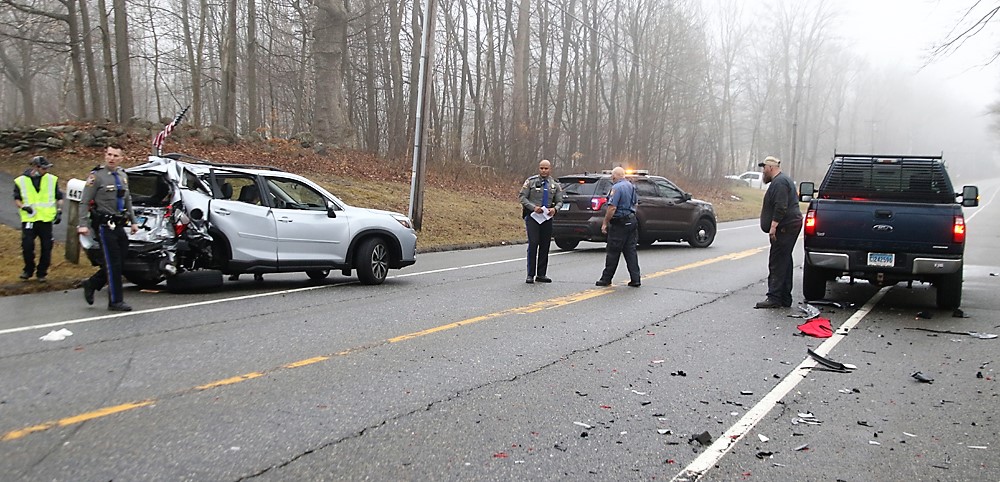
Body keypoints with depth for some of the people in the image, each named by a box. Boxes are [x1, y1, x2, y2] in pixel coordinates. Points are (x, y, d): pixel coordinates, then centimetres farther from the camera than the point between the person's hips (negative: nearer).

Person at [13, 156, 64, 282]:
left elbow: (59, 198, 13)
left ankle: (42, 272, 16)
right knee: (27, 246, -5)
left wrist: (59, 211, 2)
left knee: (46, 248, 2)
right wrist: (23, 207, -11)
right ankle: (28, 270, 17)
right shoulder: (21, 181, 2)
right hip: (28, 219, -1)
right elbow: (17, 199, 8)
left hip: (46, 219, 1)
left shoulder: (52, 180, 5)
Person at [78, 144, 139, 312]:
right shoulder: (96, 176, -6)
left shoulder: (123, 175, 15)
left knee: (118, 263, 8)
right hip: (104, 226, -7)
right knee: (113, 264, -6)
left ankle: (91, 284, 29)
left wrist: (133, 221, 20)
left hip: (119, 225, 7)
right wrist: (84, 224, -16)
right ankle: (116, 301, 2)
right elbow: (85, 202, -8)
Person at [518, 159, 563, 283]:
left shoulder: (555, 184, 10)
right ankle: (530, 275, -5)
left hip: (547, 217, 4)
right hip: (532, 216, -4)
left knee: (545, 245, 6)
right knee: (533, 244, -11)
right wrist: (533, 207, -17)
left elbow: (559, 201, 11)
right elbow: (523, 197, -3)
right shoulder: (531, 181, -1)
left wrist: (554, 209, -11)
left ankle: (541, 274, 14)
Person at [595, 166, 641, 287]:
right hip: (632, 221, 8)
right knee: (631, 251, 9)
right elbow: (635, 202, 25)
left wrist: (605, 223, -16)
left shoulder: (616, 188, -16)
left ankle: (606, 279, 8)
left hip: (619, 223, -8)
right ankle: (635, 279, 7)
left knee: (613, 253, 0)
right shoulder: (631, 186, 12)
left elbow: (612, 208, -22)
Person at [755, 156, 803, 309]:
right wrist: (774, 226, 24)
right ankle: (785, 298, 16)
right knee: (784, 262, 12)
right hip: (788, 227, 11)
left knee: (777, 263, -11)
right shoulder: (780, 180, 22)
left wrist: (773, 226, -25)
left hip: (784, 228, -11)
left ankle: (774, 298, -12)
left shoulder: (779, 182, -13)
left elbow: (781, 207, -23)